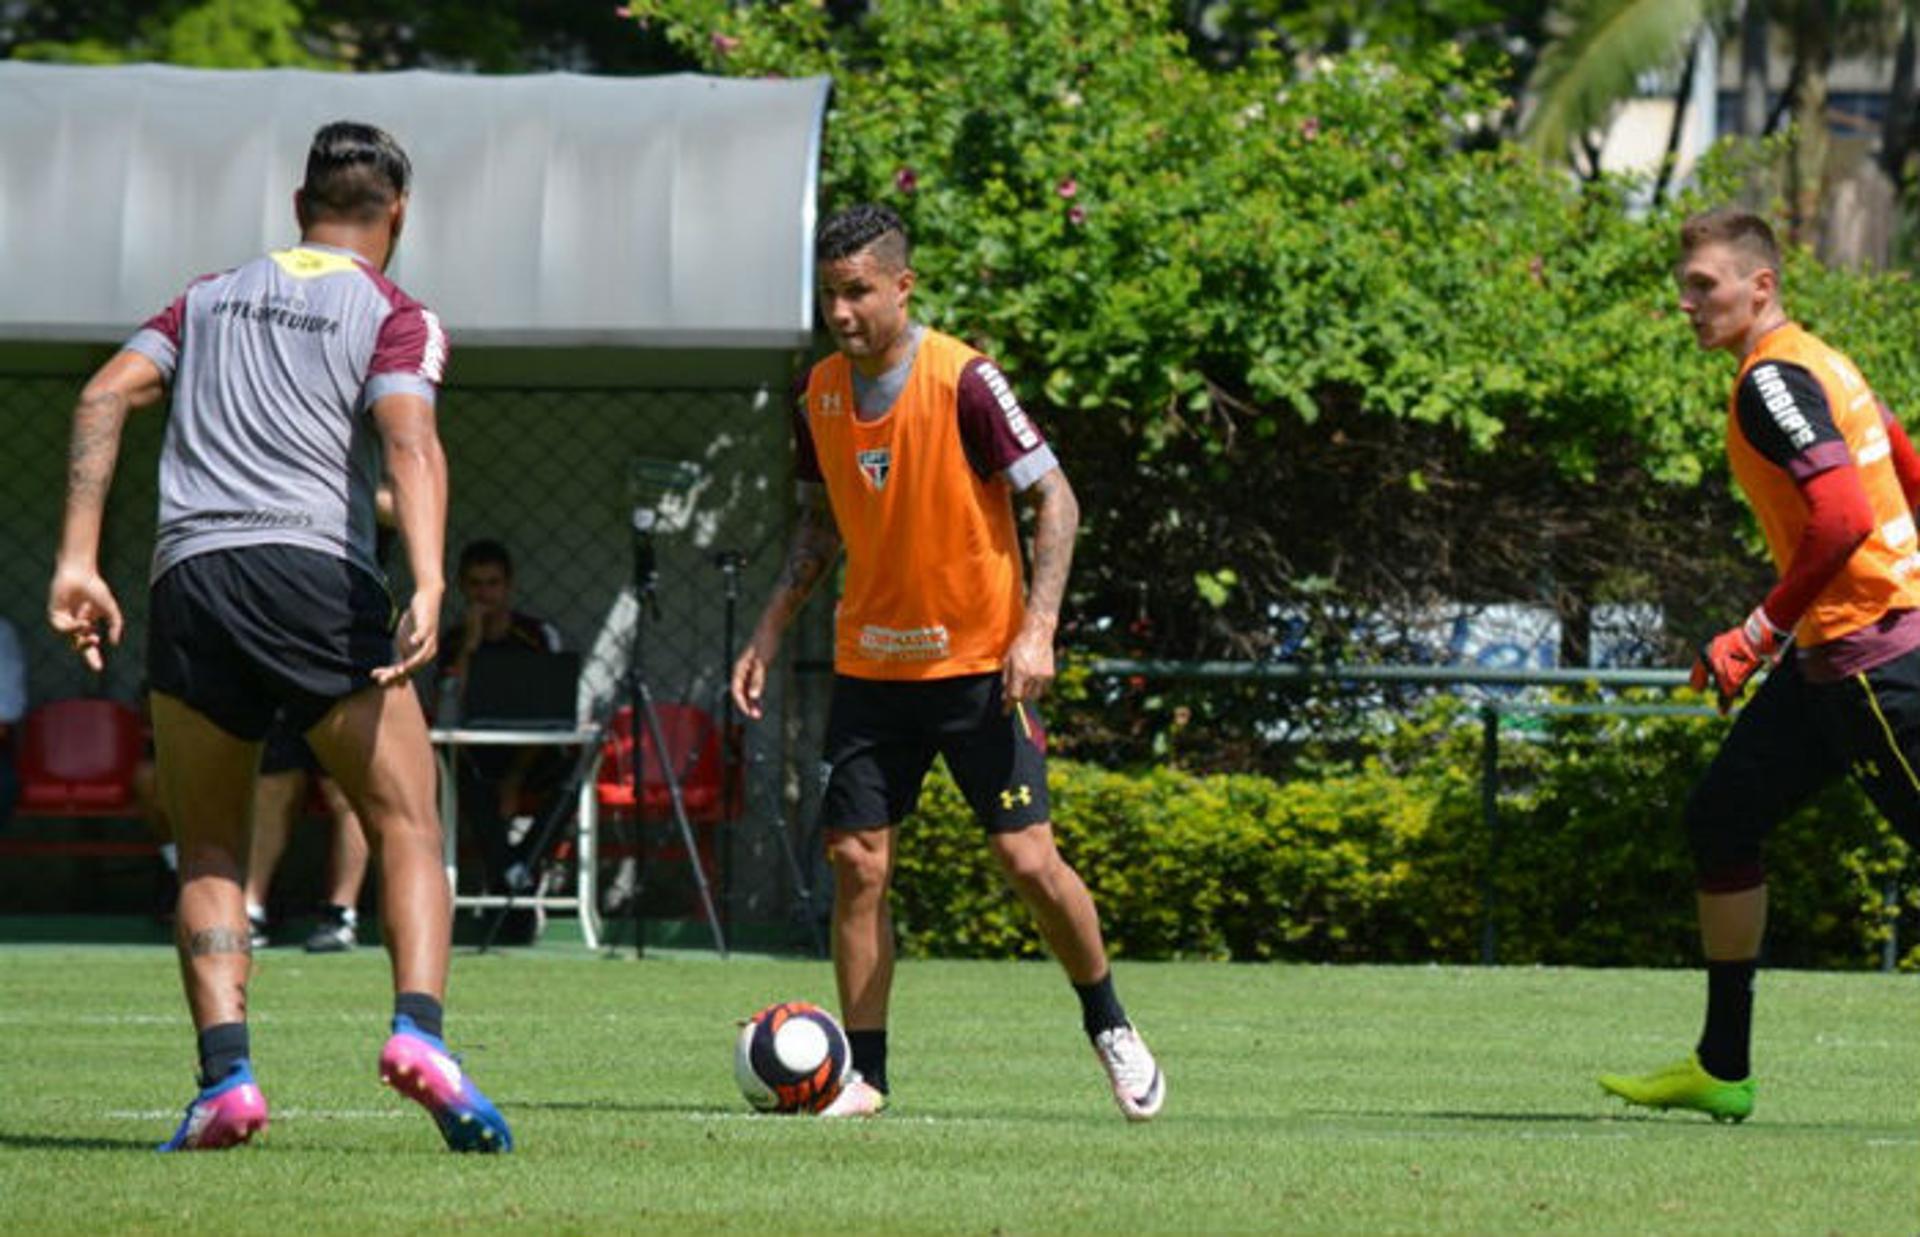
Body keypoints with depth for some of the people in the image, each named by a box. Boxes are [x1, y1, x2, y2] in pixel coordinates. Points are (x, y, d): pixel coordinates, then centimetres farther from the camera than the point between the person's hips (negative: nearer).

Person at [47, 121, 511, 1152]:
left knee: (209, 858, 13)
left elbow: (105, 397, 11)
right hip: (317, 577, -3)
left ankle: (225, 1075, -6)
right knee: (408, 831, 2)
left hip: (187, 575, 3)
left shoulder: (211, 297, 24)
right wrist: (428, 588, -21)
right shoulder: (393, 318, 11)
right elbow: (410, 442, -8)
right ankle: (418, 1031, -21)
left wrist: (77, 560, 7)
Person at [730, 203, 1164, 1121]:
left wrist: (1037, 631, -21)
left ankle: (1109, 1027, 15)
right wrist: (772, 629, 10)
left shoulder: (963, 382, -15)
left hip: (978, 664, -5)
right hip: (870, 661, 5)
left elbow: (1055, 501, -11)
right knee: (857, 863, -2)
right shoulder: (822, 394, 3)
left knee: (1027, 858, -8)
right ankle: (864, 1073, 5)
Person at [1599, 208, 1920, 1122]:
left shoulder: (1774, 380, -16)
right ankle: (1721, 1069, 16)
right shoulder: (1816, 367, 14)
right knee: (1722, 817, 12)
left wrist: (1760, 634, -21)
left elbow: (1844, 518, -26)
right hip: (1830, 655, 10)